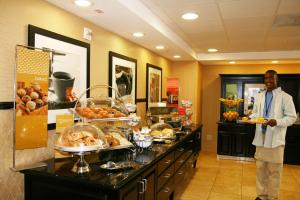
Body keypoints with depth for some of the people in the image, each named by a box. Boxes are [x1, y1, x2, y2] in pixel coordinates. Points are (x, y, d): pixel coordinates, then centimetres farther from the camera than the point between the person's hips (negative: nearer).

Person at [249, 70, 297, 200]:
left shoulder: (285, 97, -6)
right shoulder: (259, 96, 10)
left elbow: (292, 117, -8)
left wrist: (277, 122, -25)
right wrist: (250, 118, -4)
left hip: (276, 139, -5)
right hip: (261, 137, 5)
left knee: (274, 170, 6)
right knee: (260, 168, 13)